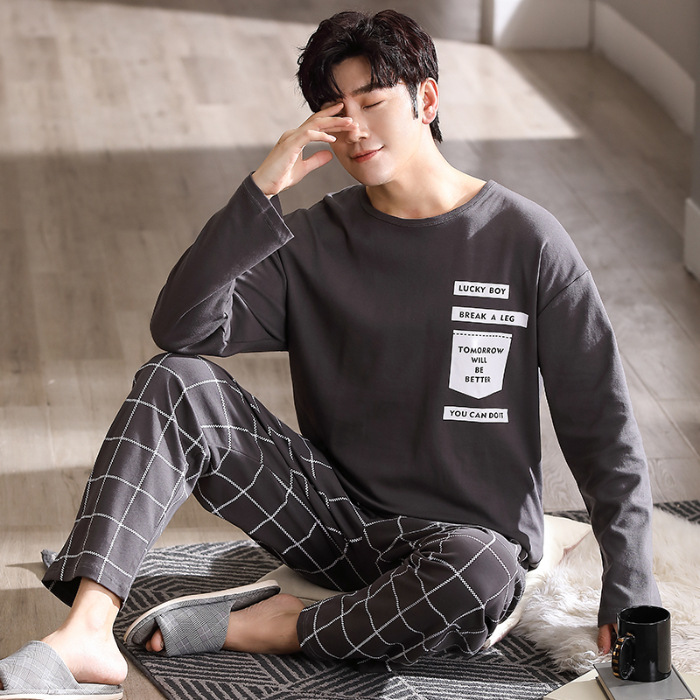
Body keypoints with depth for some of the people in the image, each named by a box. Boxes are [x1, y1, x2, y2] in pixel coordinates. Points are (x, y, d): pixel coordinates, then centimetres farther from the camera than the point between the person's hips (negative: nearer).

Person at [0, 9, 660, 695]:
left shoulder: (525, 242, -6)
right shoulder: (315, 240, 3)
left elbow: (602, 428, -5)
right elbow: (181, 328, -11)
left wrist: (628, 594, -12)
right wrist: (260, 191, -20)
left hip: (467, 532, -3)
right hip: (334, 506, 3)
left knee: (480, 573, -40)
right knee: (174, 383, -15)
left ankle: (271, 628, -19)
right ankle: (89, 632, -30)